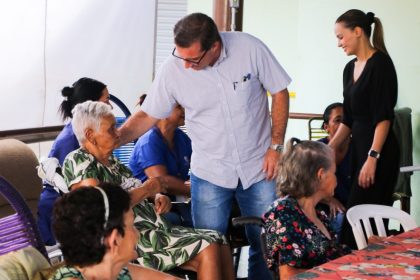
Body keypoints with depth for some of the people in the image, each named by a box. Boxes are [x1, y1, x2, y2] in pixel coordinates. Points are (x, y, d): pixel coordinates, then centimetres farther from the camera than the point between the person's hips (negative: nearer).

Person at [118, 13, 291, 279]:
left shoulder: (250, 48, -16)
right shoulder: (172, 69, -13)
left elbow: (280, 93, -5)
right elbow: (147, 115, -3)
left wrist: (276, 146, -8)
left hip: (259, 168, 0)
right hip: (209, 175, 0)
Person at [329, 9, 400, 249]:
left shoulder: (380, 63, -10)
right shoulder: (350, 69, 14)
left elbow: (384, 117, -17)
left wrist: (372, 157, -22)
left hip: (379, 152, -8)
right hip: (359, 147, 8)